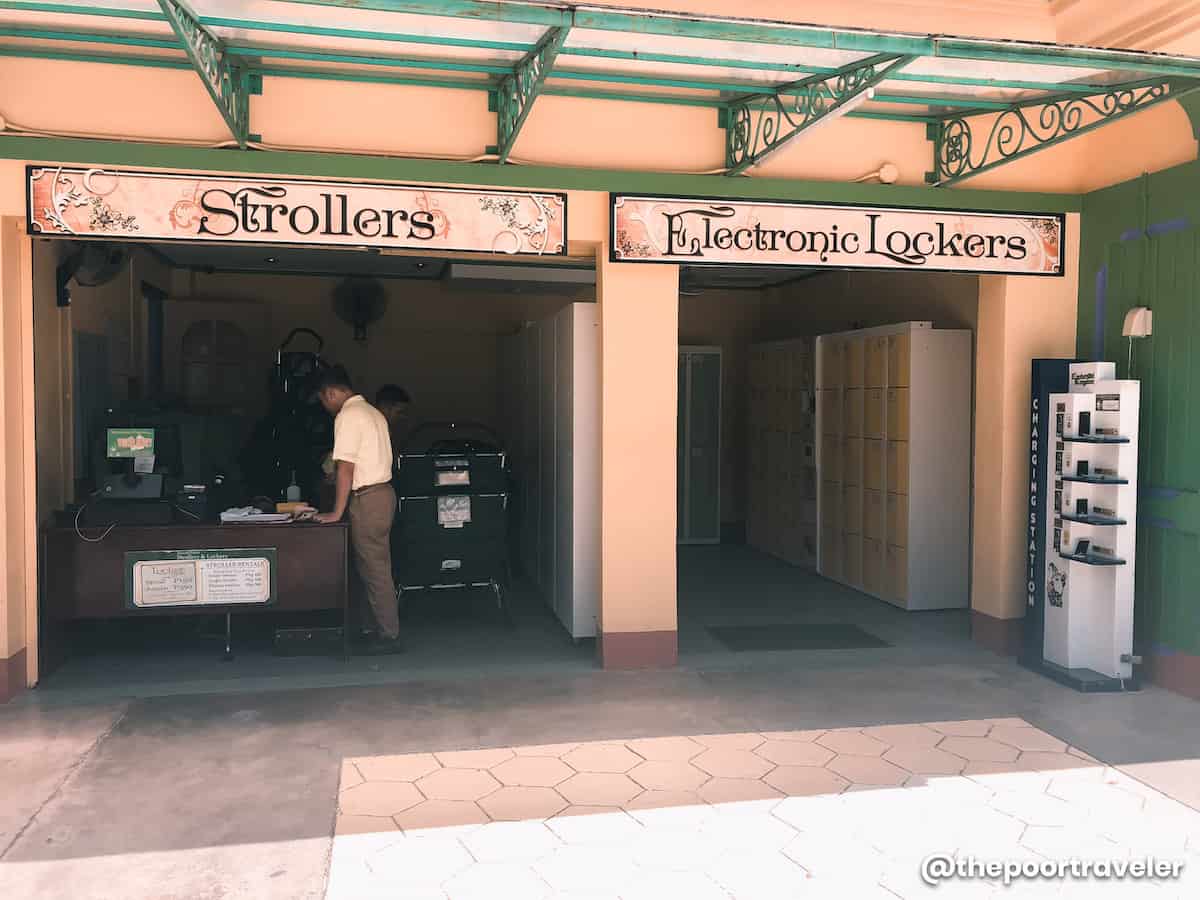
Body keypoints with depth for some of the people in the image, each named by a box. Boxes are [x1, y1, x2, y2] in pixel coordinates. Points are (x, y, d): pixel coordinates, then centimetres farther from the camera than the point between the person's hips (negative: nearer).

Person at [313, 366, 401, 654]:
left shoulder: (348, 416, -13)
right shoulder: (372, 412, 17)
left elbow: (346, 468, -17)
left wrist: (337, 512, -14)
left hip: (367, 498, -10)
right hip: (383, 491, 10)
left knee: (374, 570, -4)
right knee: (377, 568, 13)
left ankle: (389, 637, 1)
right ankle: (384, 629, 17)